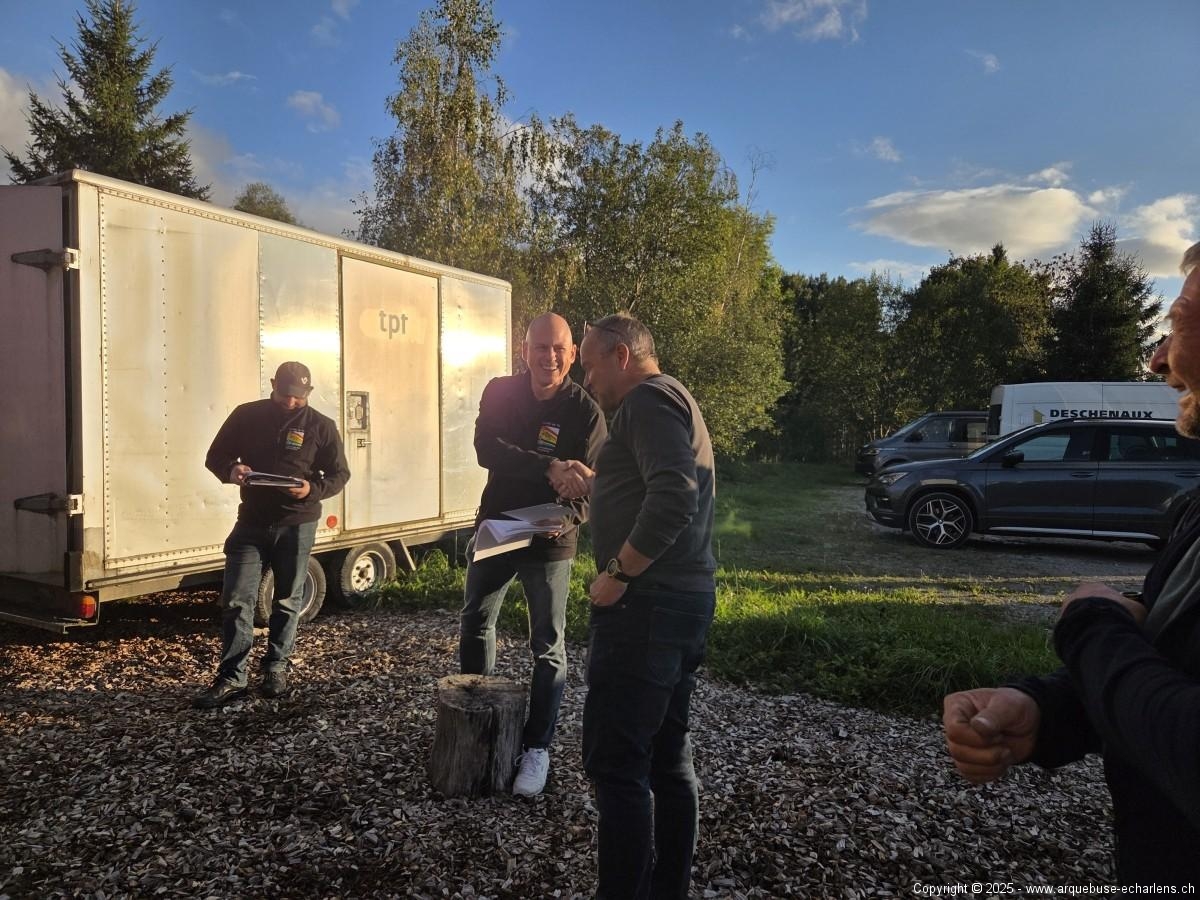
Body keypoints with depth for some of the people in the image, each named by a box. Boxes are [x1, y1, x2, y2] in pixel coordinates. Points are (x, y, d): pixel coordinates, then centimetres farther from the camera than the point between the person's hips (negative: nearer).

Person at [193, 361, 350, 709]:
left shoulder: (321, 426, -2)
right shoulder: (247, 415, 2)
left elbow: (340, 474, 1)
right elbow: (215, 457, 8)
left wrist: (312, 489, -20)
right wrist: (231, 471, -15)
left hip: (297, 525, -1)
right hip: (251, 523, 1)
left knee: (288, 602, 9)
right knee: (237, 600, -2)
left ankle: (276, 669, 24)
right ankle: (231, 678, 5)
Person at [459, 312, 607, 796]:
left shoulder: (585, 411, -12)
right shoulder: (500, 392, -6)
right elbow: (487, 450, -22)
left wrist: (571, 516, -33)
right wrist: (549, 468, -34)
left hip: (550, 542, -3)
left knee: (548, 647, 1)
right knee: (474, 624, 18)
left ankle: (537, 748, 16)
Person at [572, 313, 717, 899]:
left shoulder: (648, 398, -11)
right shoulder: (671, 399, 22)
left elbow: (674, 498, -25)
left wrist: (619, 572, -20)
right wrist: (597, 483, 19)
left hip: (647, 603, -11)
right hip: (684, 599, 11)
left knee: (615, 762, -4)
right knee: (668, 756, 16)